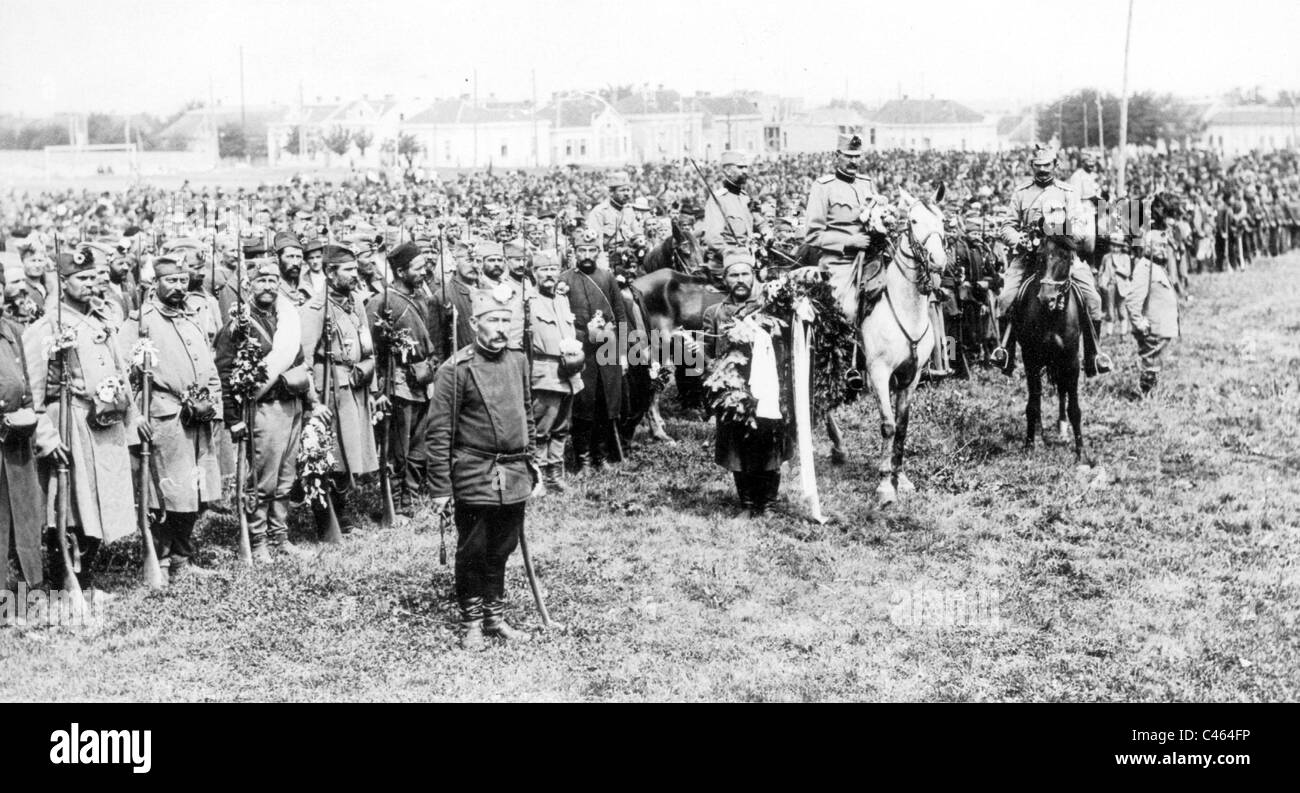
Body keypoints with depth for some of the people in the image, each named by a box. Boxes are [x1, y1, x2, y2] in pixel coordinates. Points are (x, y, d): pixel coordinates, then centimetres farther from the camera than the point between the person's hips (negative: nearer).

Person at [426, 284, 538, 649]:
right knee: (472, 553, 6)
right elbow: (439, 433, -10)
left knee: (501, 551, 15)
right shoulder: (456, 369, -10)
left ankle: (495, 617, 28)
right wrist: (440, 488, -12)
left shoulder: (518, 361, 8)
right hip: (474, 478, -5)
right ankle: (471, 623, 19)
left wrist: (531, 467, 17)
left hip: (514, 478, 5)